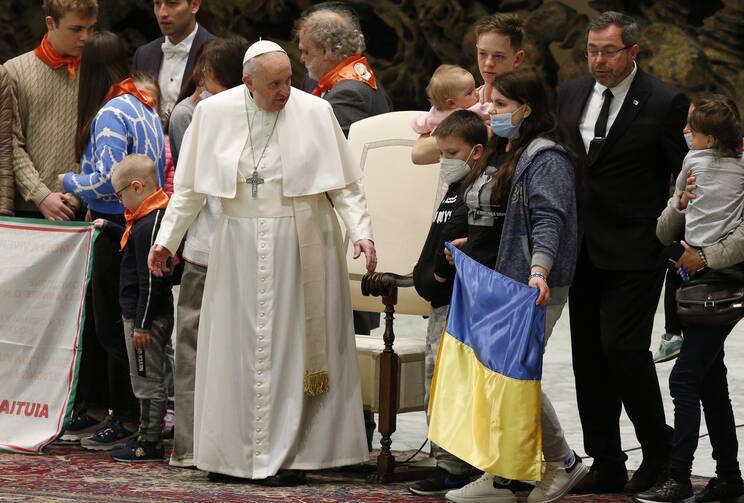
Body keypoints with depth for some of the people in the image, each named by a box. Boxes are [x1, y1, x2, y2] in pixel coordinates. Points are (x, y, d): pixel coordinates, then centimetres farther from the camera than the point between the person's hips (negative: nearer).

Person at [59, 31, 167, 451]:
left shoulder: (110, 114, -16)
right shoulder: (146, 106, 10)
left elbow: (108, 179, -22)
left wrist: (70, 182, -4)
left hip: (116, 228, -9)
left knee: (112, 326, -1)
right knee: (106, 320, 17)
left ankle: (126, 421, 3)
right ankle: (99, 407, 24)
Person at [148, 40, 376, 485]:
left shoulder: (315, 112, -6)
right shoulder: (215, 113, -1)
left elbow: (346, 183, -3)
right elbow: (190, 186, 7)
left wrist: (362, 233, -14)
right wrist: (166, 239, 5)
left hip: (300, 244, -2)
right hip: (240, 244, 2)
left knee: (292, 345, 0)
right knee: (237, 345, 5)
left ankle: (290, 454, 5)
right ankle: (234, 453, 13)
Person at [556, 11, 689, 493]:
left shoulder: (665, 103, -9)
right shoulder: (572, 94, 9)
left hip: (634, 252, -6)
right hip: (584, 250, 6)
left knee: (623, 348, -13)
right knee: (589, 357, 8)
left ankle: (660, 450, 7)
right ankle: (607, 465, 16)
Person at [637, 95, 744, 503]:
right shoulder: (693, 162, 13)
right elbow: (663, 233, 16)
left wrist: (707, 257, -14)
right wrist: (680, 204, 0)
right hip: (696, 277, 8)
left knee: (685, 378, -11)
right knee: (710, 379, 13)